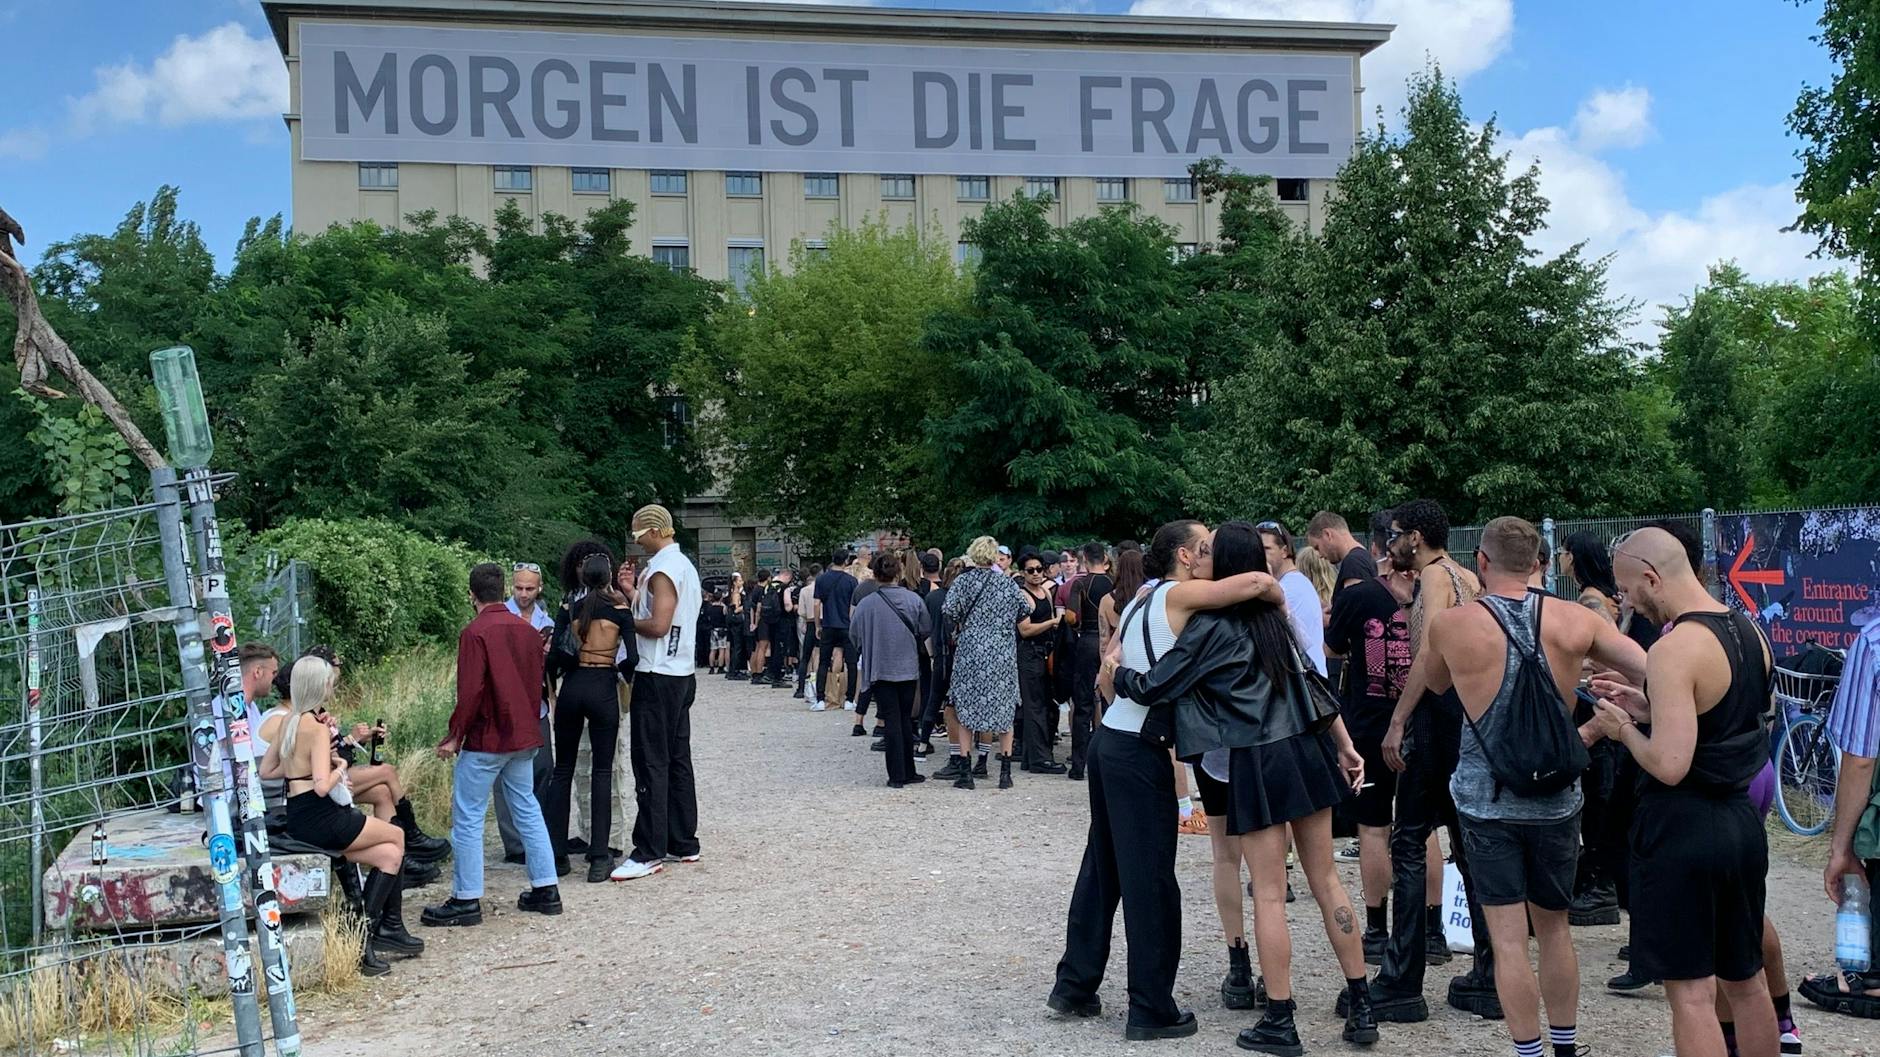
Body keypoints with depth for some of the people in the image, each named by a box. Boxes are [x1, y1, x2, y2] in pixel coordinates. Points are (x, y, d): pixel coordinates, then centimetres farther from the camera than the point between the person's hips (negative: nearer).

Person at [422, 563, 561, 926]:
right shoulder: (527, 630, 7)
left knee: (468, 818, 0)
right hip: (524, 736, 7)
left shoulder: (476, 632, -14)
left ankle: (466, 900, 2)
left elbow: (470, 692, -18)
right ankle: (546, 889, 17)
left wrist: (454, 736, -10)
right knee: (527, 808, 14)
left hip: (486, 739, -7)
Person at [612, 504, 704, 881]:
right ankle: (684, 842, 18)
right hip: (681, 673, 10)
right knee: (677, 758, 13)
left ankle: (650, 852, -6)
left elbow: (658, 625, -22)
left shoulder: (662, 569, -15)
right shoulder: (685, 564, 15)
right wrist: (634, 595, 10)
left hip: (657, 677, -10)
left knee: (651, 764, -7)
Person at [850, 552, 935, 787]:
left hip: (880, 668, -2)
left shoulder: (867, 604, -12)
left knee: (891, 720, 2)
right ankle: (908, 772, 16)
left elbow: (854, 636, -2)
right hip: (908, 668, 2)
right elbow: (925, 631, 1)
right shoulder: (913, 599, -6)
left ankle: (897, 775, 0)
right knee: (906, 719, 13)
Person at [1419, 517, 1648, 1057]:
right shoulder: (1574, 619, -5)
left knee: (1508, 938, 2)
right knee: (1554, 928, 18)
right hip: (1557, 799, 3)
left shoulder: (1450, 624, -10)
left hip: (1486, 801, -3)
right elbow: (1653, 676, -6)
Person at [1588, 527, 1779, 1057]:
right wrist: (1650, 707, 13)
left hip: (1683, 829, -9)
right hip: (1742, 820, 9)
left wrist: (1625, 730, -7)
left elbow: (1669, 766, -25)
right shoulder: (1749, 631, 6)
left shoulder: (1674, 649, -20)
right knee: (1746, 981, 20)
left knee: (1690, 991, 0)